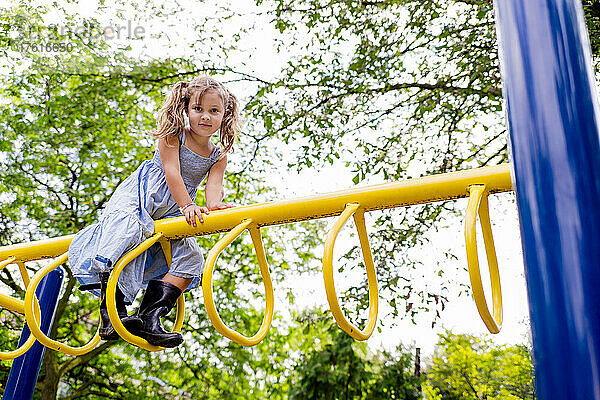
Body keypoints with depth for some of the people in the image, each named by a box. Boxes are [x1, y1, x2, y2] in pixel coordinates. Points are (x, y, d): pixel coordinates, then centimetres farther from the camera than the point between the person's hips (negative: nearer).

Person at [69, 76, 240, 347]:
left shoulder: (219, 156, 8)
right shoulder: (173, 136, -3)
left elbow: (213, 185, -8)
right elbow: (171, 172, -14)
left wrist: (213, 204, -34)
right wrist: (187, 205, -28)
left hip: (170, 213, 5)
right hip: (139, 195, -5)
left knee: (192, 258, -12)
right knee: (125, 229, -34)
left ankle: (149, 317, -17)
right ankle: (111, 314, -37)